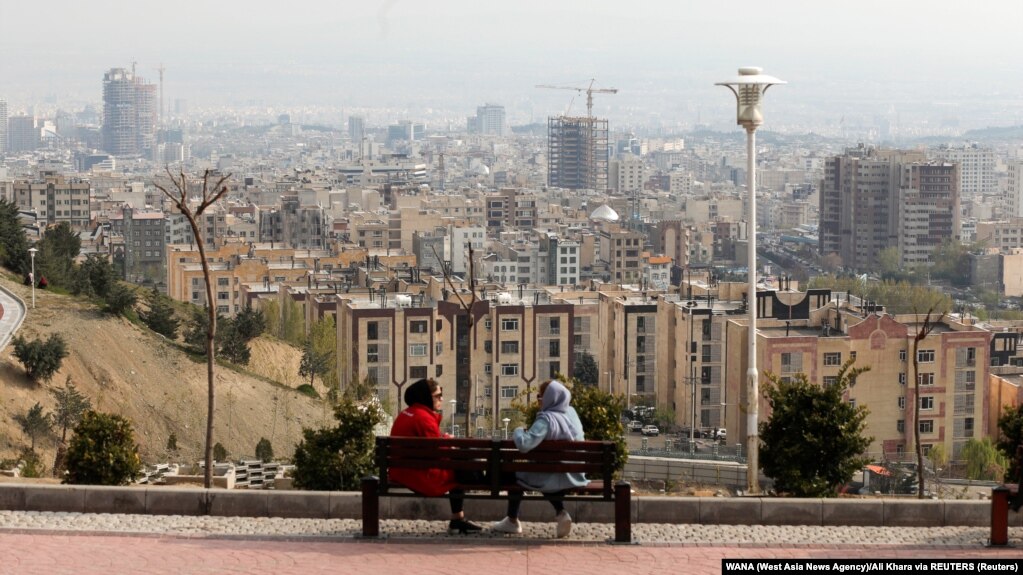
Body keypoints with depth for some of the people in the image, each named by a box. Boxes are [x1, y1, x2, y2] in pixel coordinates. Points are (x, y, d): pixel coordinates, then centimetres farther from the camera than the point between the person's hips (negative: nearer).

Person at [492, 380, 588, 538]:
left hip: (551, 477, -6)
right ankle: (561, 513, 18)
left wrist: (519, 431, -11)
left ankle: (512, 521, 31)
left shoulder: (547, 419, -22)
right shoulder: (572, 413, 1)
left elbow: (524, 444, -32)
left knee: (515, 472, 20)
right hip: (573, 476, 6)